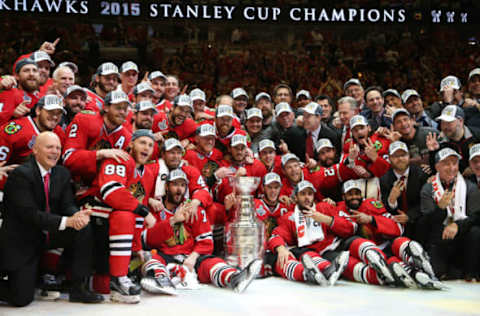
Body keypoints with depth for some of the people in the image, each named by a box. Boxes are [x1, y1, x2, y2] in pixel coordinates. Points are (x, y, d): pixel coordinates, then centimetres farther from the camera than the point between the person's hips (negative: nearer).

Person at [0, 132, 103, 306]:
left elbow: (68, 205, -1)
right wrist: (66, 221, -32)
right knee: (22, 299, -14)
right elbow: (29, 213, -25)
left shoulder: (62, 173, 4)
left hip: (49, 234, 7)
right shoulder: (21, 174, -18)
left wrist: (77, 216, -26)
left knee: (85, 228, -18)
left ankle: (79, 288, -9)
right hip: (21, 241, -6)